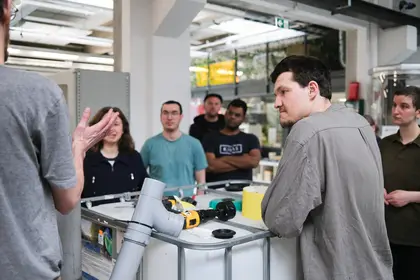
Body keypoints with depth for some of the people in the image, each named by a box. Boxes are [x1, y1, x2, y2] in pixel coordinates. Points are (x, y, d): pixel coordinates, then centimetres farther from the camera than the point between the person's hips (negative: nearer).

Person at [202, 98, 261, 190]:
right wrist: (242, 162, -5)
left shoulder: (251, 139, 11)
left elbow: (254, 161, -6)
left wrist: (225, 159, -5)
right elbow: (210, 166, -8)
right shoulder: (210, 138, 6)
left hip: (243, 190, 0)